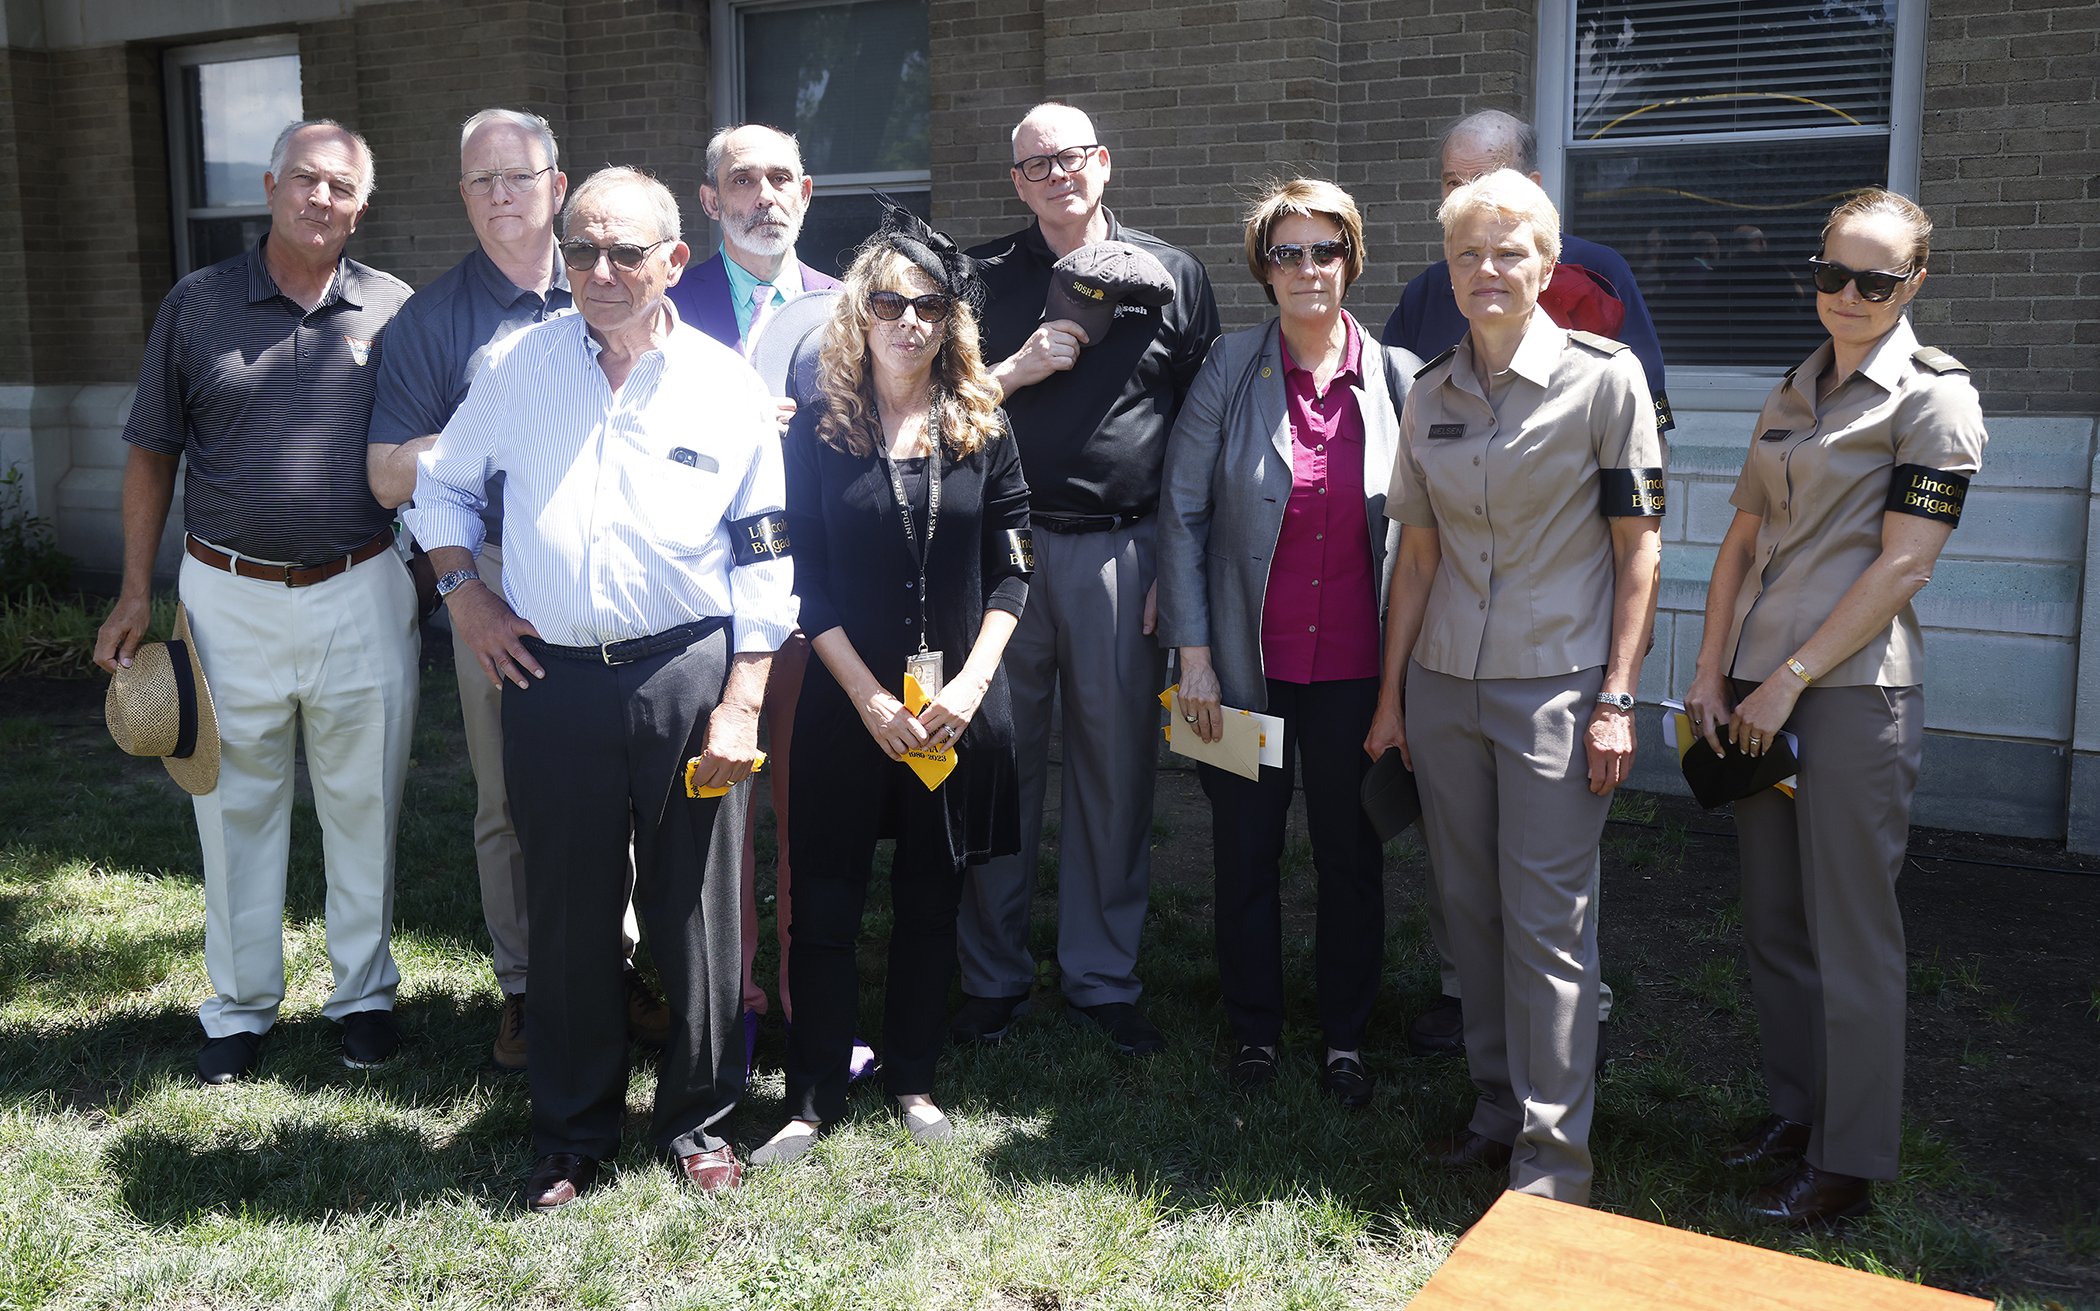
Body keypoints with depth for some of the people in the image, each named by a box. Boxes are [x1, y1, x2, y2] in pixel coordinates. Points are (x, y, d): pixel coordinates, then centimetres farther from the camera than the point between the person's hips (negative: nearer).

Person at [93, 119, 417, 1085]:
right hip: (229, 600, 0)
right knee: (236, 808, 10)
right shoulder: (196, 306, 3)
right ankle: (240, 1006, 25)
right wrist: (135, 594, 3)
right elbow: (152, 456, 6)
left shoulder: (394, 310, 2)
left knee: (364, 805, 9)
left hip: (361, 596, 0)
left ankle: (365, 993, 26)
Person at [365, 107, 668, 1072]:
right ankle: (525, 987, 19)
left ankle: (622, 967, 23)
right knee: (510, 801, 5)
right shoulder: (431, 318, 4)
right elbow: (390, 476, -3)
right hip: (499, 583, -1)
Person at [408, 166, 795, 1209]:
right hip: (551, 681, 1)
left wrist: (740, 705, -3)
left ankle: (697, 1119, 26)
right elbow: (440, 485, 20)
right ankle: (573, 1134, 26)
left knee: (696, 911, 6)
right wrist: (463, 593, 5)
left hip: (687, 678, -1)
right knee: (567, 915, 9)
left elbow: (763, 564, 2)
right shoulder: (517, 366, 5)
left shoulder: (728, 388, 1)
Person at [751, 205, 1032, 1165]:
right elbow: (805, 581, -4)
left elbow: (1011, 569, 2)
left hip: (959, 706, 2)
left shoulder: (981, 428, 4)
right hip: (848, 703, -2)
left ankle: (911, 1077, 27)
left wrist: (970, 683, -9)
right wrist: (872, 698, -11)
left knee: (932, 896, 11)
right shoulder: (818, 430, -1)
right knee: (826, 899, 2)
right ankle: (813, 1097, 15)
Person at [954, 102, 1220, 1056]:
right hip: (1003, 545, 0)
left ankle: (1103, 979, 20)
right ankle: (994, 977, 19)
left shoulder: (1172, 276, 8)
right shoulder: (983, 276, 9)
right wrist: (1020, 368, -9)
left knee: (1116, 768, 6)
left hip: (1123, 554, 0)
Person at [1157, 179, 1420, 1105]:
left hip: (1355, 662, 1)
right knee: (1246, 849, 10)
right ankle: (1254, 1029, 29)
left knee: (1352, 852, 11)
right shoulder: (1231, 370, -3)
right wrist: (1193, 651, -6)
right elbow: (1181, 511, -2)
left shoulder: (1396, 377, -1)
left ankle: (1346, 1036, 28)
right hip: (1249, 661, 0)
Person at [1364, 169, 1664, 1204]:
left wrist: (1616, 699, -10)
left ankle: (1553, 1157, 6)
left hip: (1557, 684, -5)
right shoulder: (1429, 393, 9)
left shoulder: (1604, 378, -4)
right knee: (1469, 906, 11)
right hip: (1444, 685, 5)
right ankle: (1498, 1109, 26)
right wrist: (1391, 691, 11)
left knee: (1547, 919, -4)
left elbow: (1638, 546, -5)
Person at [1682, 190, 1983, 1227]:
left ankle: (1847, 1161, 12)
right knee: (1771, 919, 13)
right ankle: (1796, 1110, 30)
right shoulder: (1792, 393, 15)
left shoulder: (1933, 395, -5)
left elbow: (1903, 565, -12)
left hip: (1855, 690, -7)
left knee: (1850, 933, 0)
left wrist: (1789, 678, -14)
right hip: (1761, 692, 7)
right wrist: (1711, 670, 3)